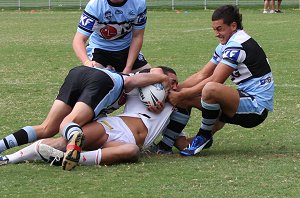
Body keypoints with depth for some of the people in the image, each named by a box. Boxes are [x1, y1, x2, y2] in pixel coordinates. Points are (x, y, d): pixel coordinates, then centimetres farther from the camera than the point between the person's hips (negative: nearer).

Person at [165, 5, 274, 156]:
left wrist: (181, 95, -14)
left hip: (257, 107, -11)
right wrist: (173, 90, 1)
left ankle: (204, 136, -11)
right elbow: (202, 75, 12)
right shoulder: (226, 45, 14)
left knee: (210, 89, -32)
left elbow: (215, 81, -19)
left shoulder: (237, 44, -17)